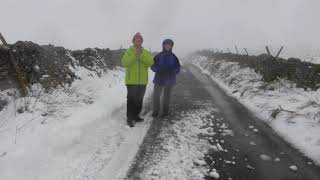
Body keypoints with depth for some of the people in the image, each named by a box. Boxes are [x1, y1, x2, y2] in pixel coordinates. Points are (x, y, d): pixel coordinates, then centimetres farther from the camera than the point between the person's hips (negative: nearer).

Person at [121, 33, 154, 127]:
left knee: (139, 100, 14)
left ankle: (135, 116, 30)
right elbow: (124, 63, -16)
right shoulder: (129, 51, -2)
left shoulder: (146, 52, 5)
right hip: (131, 81, -4)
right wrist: (134, 55, -25)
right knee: (131, 100, -2)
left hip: (142, 81, 4)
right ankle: (129, 118, 10)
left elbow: (150, 62, -11)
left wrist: (142, 54, -22)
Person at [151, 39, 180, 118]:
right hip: (159, 79, 0)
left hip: (169, 80, 0)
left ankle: (165, 111, 22)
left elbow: (178, 68, 3)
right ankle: (156, 111, 19)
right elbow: (153, 66, -1)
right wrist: (159, 69, -21)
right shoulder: (158, 56, 0)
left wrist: (173, 71, -19)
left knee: (167, 96, 7)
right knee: (156, 95, 2)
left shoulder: (174, 57, 2)